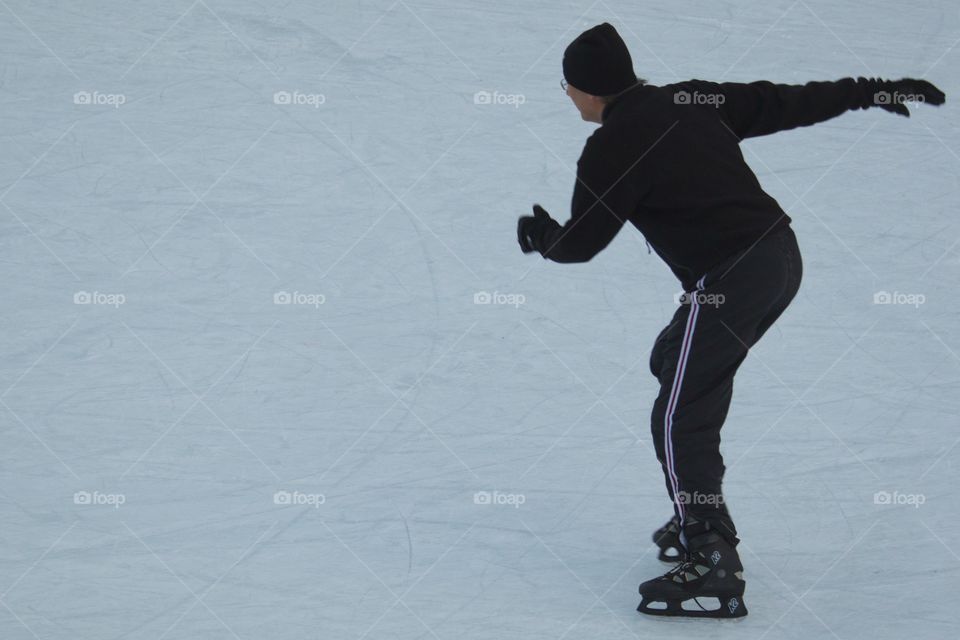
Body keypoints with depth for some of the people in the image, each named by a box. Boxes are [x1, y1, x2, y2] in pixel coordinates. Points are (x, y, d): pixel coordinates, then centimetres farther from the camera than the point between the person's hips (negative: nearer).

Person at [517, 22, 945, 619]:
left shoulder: (610, 151, -10)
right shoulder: (691, 98, 9)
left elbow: (580, 243, 0)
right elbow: (784, 103, 13)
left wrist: (540, 237, 23)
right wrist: (873, 91, 26)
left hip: (728, 283, -9)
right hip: (783, 255, 9)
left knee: (679, 421, 0)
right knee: (676, 364, 24)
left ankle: (713, 573, -1)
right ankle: (701, 520, 32)